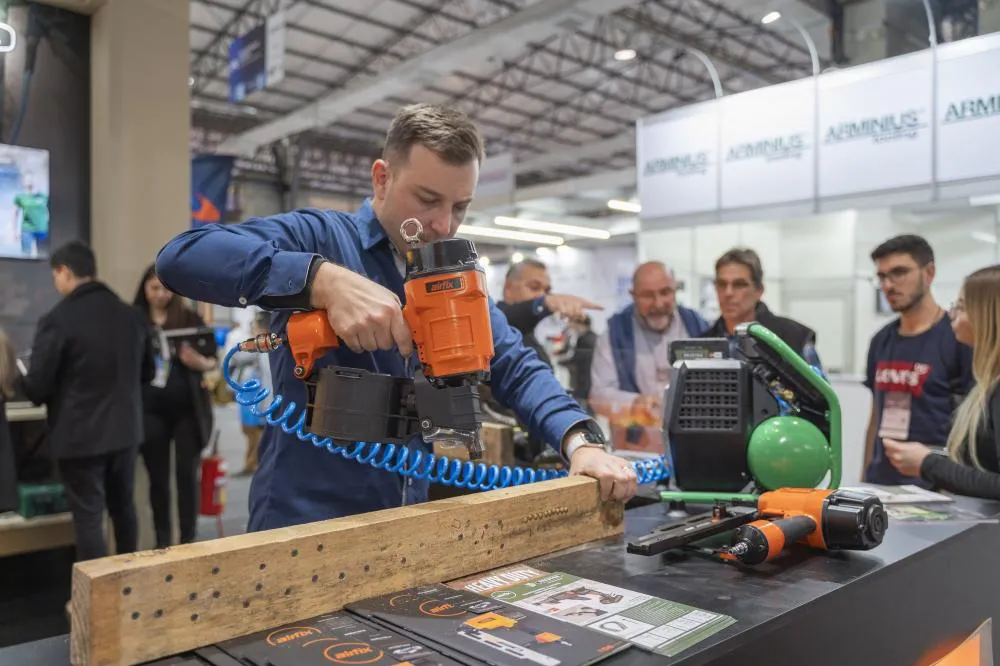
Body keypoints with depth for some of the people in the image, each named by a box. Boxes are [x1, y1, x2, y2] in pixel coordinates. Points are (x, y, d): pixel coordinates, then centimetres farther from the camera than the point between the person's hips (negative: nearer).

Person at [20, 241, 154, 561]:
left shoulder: (57, 320, -16)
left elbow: (36, 387, -12)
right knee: (123, 507, 20)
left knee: (88, 518, 4)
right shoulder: (131, 316, 3)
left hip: (79, 436, -6)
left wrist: (23, 382, 10)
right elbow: (147, 372, 13)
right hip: (125, 430, 6)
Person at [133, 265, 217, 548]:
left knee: (187, 475, 3)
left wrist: (199, 362, -19)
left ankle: (189, 541, 13)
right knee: (158, 478, 9)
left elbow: (214, 360, 2)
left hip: (188, 409, 0)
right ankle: (162, 542, 20)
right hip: (151, 411, 1)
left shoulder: (190, 318, 1)